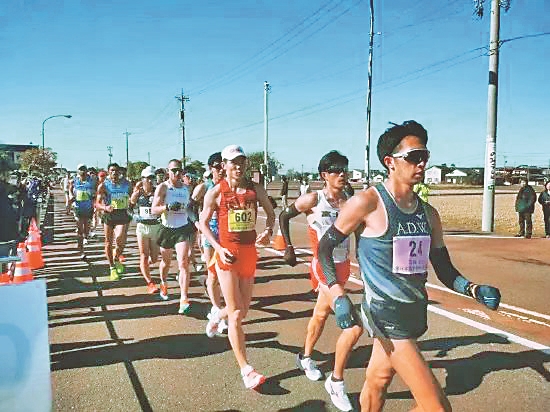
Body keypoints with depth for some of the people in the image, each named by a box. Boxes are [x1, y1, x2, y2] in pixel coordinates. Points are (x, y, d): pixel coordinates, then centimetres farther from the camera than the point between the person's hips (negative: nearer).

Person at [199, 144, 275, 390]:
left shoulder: (255, 189, 4)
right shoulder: (216, 192, -5)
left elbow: (270, 213, 16)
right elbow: (203, 223, 1)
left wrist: (268, 231, -6)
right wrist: (219, 249, -12)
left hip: (249, 253, 4)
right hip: (227, 255, -4)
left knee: (243, 310, 16)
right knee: (236, 314, -3)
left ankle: (218, 316, 51)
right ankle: (245, 370, 5)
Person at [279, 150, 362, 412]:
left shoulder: (350, 201, -1)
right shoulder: (313, 199, -13)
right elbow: (284, 217, 0)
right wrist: (288, 248, 0)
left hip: (343, 267, 6)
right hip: (324, 269, -6)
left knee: (321, 314, 26)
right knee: (354, 325, -15)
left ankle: (305, 357, 52)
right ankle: (336, 382, 3)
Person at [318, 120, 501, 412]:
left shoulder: (428, 213, 5)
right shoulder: (368, 202, -15)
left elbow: (444, 270, 10)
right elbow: (324, 247, -8)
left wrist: (474, 290, -9)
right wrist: (338, 296, -19)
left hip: (415, 312, 7)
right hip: (386, 315, -7)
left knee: (378, 380, 23)